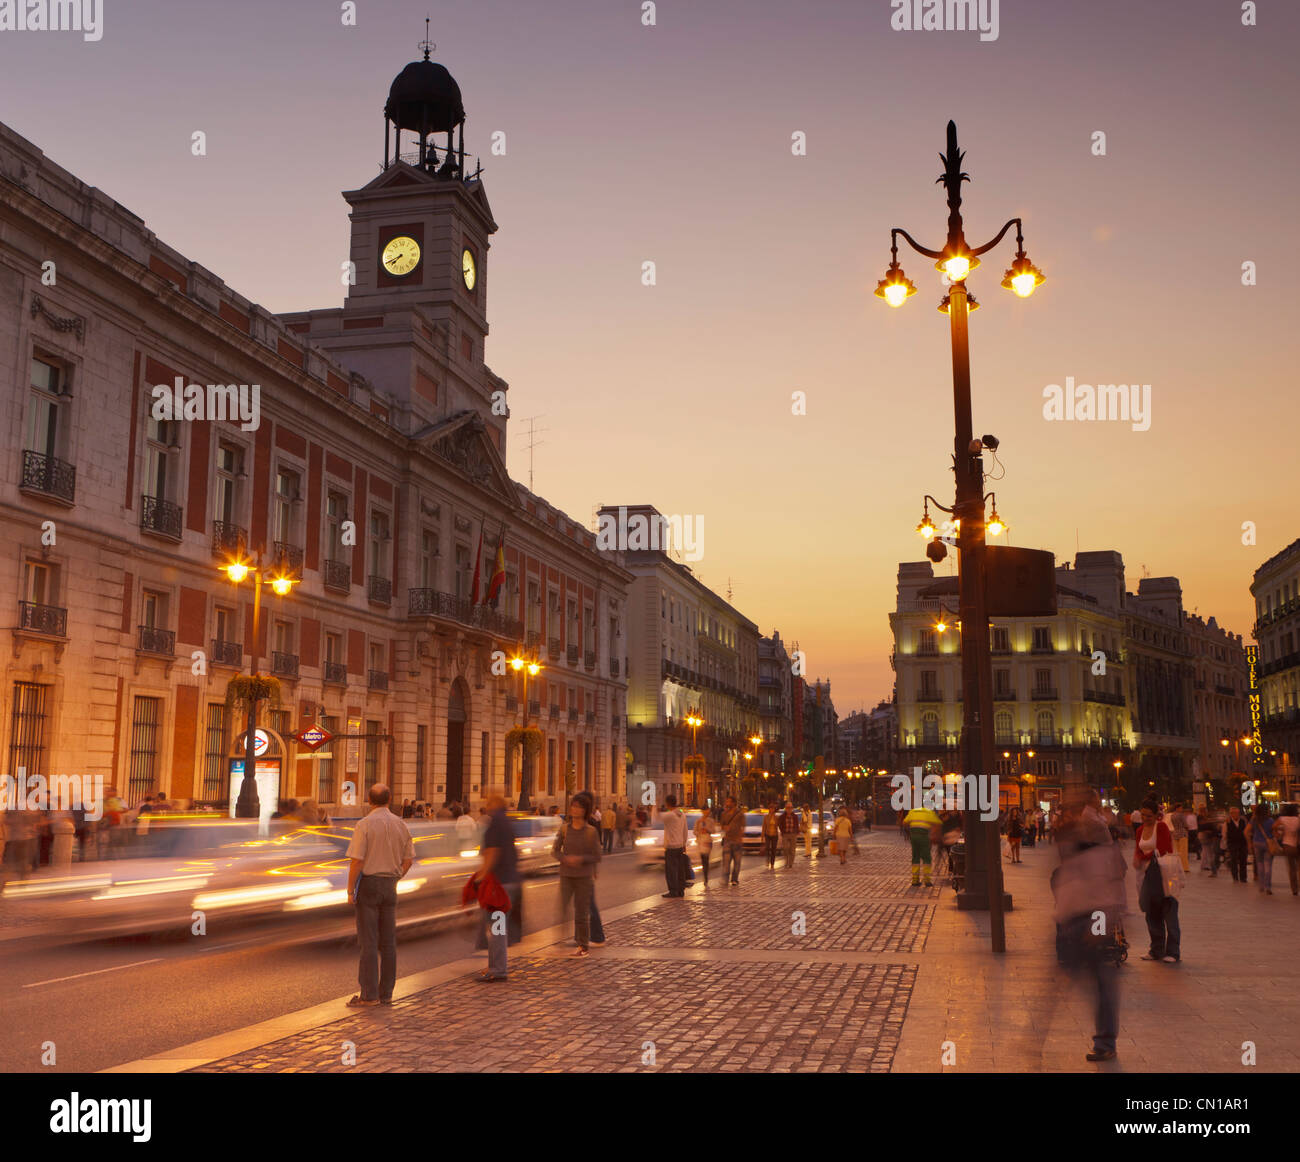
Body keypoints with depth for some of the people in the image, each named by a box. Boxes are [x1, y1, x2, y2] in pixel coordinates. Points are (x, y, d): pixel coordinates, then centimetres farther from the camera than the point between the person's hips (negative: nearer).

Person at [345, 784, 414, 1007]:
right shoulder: (400, 825, 5)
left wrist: (350, 890, -8)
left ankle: (369, 994, -3)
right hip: (390, 885, 5)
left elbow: (356, 861, -15)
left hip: (368, 883, -5)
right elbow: (408, 859, 9)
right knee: (388, 941, 8)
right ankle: (386, 993, 11)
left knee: (368, 941, -3)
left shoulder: (364, 825, -12)